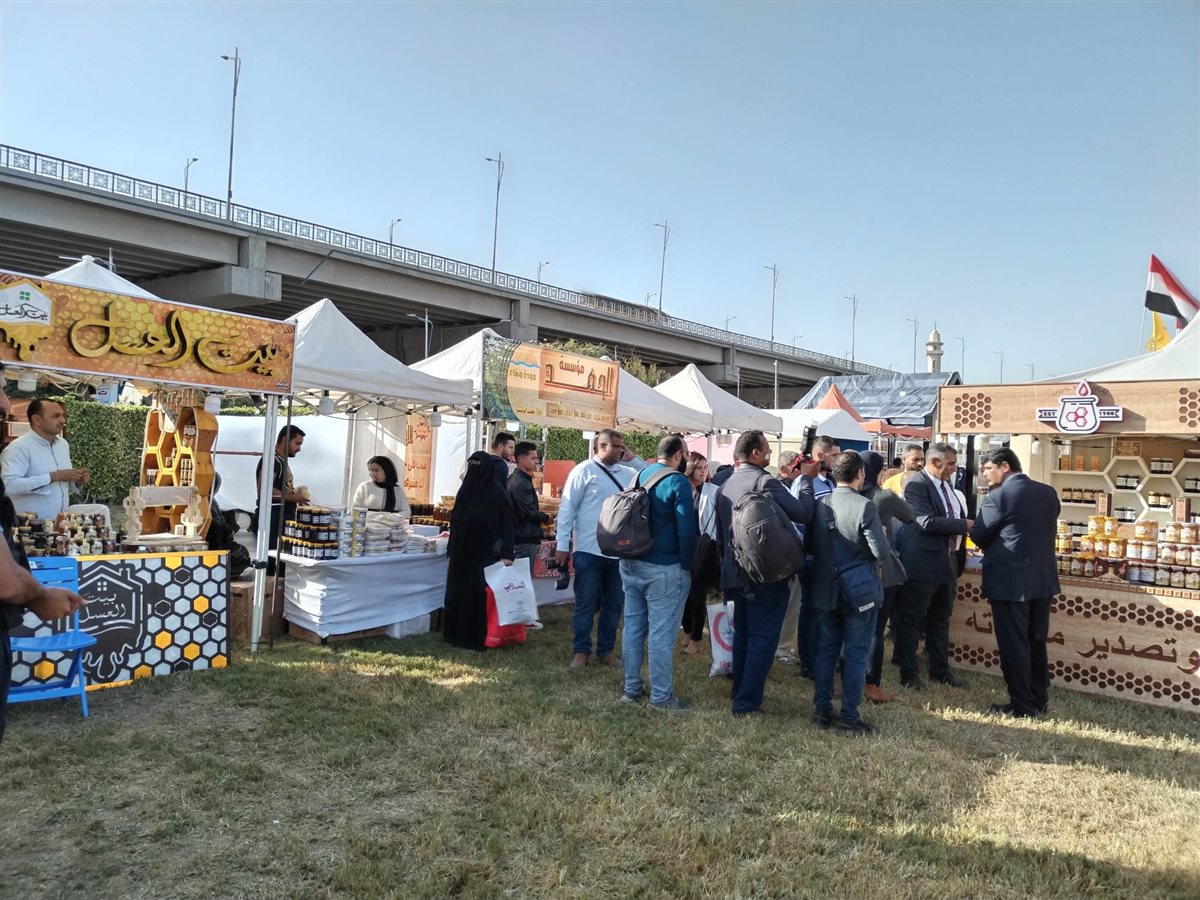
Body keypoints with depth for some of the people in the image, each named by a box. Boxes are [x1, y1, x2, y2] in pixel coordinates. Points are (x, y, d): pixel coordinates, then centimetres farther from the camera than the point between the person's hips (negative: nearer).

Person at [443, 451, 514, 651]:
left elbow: (507, 525, -10)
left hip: (485, 555, -6)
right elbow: (455, 523, 13)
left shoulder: (497, 493, -8)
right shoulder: (465, 490, 9)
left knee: (481, 596, -2)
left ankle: (480, 639, 7)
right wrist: (450, 553, 12)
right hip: (462, 553, 6)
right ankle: (457, 635, 20)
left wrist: (507, 555, -17)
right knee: (457, 594, 8)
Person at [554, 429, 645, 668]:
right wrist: (562, 545, -9)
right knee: (586, 603, 5)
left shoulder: (627, 472, 8)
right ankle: (581, 651, 20)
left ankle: (606, 650, 27)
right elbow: (567, 508, -7)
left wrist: (633, 459, 0)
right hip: (589, 550, -5)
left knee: (614, 603, 13)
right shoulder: (584, 470, -6)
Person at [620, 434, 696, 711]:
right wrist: (687, 565, -5)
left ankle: (632, 688, 24)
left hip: (631, 563, 8)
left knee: (633, 626, 14)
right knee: (661, 633, 0)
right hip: (663, 568, -8)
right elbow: (687, 530, -17)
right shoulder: (678, 482, -14)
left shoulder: (640, 475, 10)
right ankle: (661, 696, 7)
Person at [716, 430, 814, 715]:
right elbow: (804, 513, -18)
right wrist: (806, 479, -6)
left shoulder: (725, 487, 8)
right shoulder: (765, 482, -16)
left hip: (737, 575, 8)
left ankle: (740, 692, 29)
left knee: (742, 635, 19)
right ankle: (747, 702, 2)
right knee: (763, 639, 0)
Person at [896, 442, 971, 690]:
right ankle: (908, 673, 12)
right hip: (922, 563, -9)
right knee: (911, 620, 2)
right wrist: (964, 525, -18)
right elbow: (928, 522, -24)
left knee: (940, 619, 18)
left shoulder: (946, 485, 13)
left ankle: (940, 669, 30)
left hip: (946, 562, 9)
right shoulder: (916, 486, -15)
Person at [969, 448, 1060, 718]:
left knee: (1013, 645, 3)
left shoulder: (999, 496, -15)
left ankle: (1021, 706, 10)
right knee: (1036, 642, 17)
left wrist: (992, 547, 14)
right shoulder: (1049, 493, 5)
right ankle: (1039, 700, 26)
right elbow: (1042, 531, 16)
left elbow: (978, 535, -6)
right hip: (1043, 579, 7)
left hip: (1010, 580, -7)